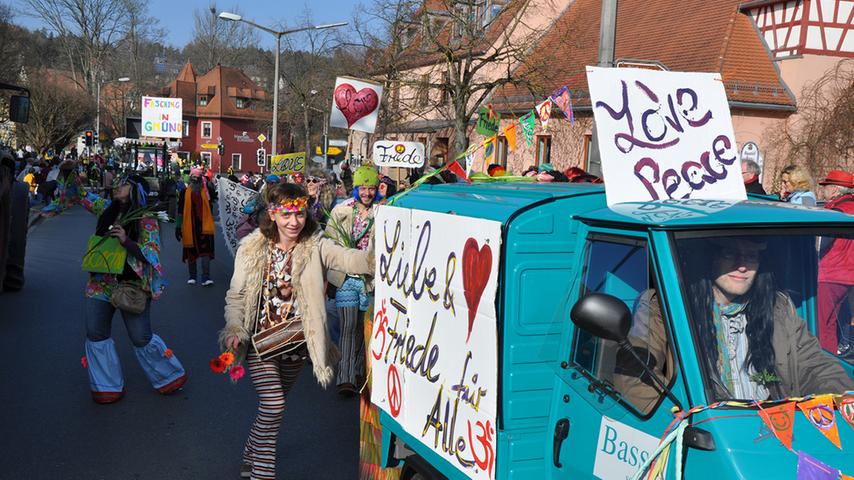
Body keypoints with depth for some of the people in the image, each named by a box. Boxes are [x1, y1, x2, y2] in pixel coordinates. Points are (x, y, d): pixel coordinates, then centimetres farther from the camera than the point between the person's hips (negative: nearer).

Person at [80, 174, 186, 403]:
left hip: (132, 286, -6)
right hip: (101, 283, 6)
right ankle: (108, 386, 20)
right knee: (96, 335, 5)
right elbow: (84, 197, 21)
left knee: (141, 338, -1)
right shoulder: (107, 208, 5)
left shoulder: (146, 220, -11)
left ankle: (170, 375, 21)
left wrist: (126, 241, -28)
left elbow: (152, 254, -17)